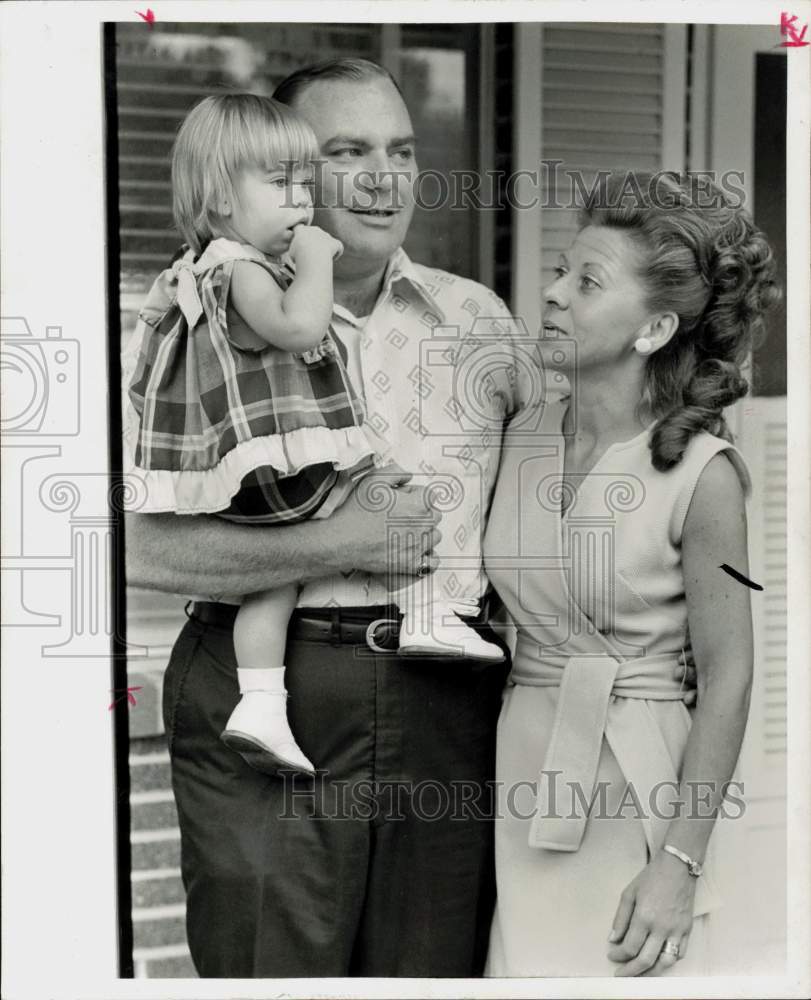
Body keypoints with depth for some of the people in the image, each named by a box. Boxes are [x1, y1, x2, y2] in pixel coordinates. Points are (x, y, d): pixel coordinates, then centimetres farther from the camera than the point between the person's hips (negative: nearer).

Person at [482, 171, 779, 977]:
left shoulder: (700, 473, -12)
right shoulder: (518, 446, 1)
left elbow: (726, 681, -10)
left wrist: (682, 862, -12)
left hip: (629, 792, -4)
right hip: (517, 773, 4)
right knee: (521, 968, 8)